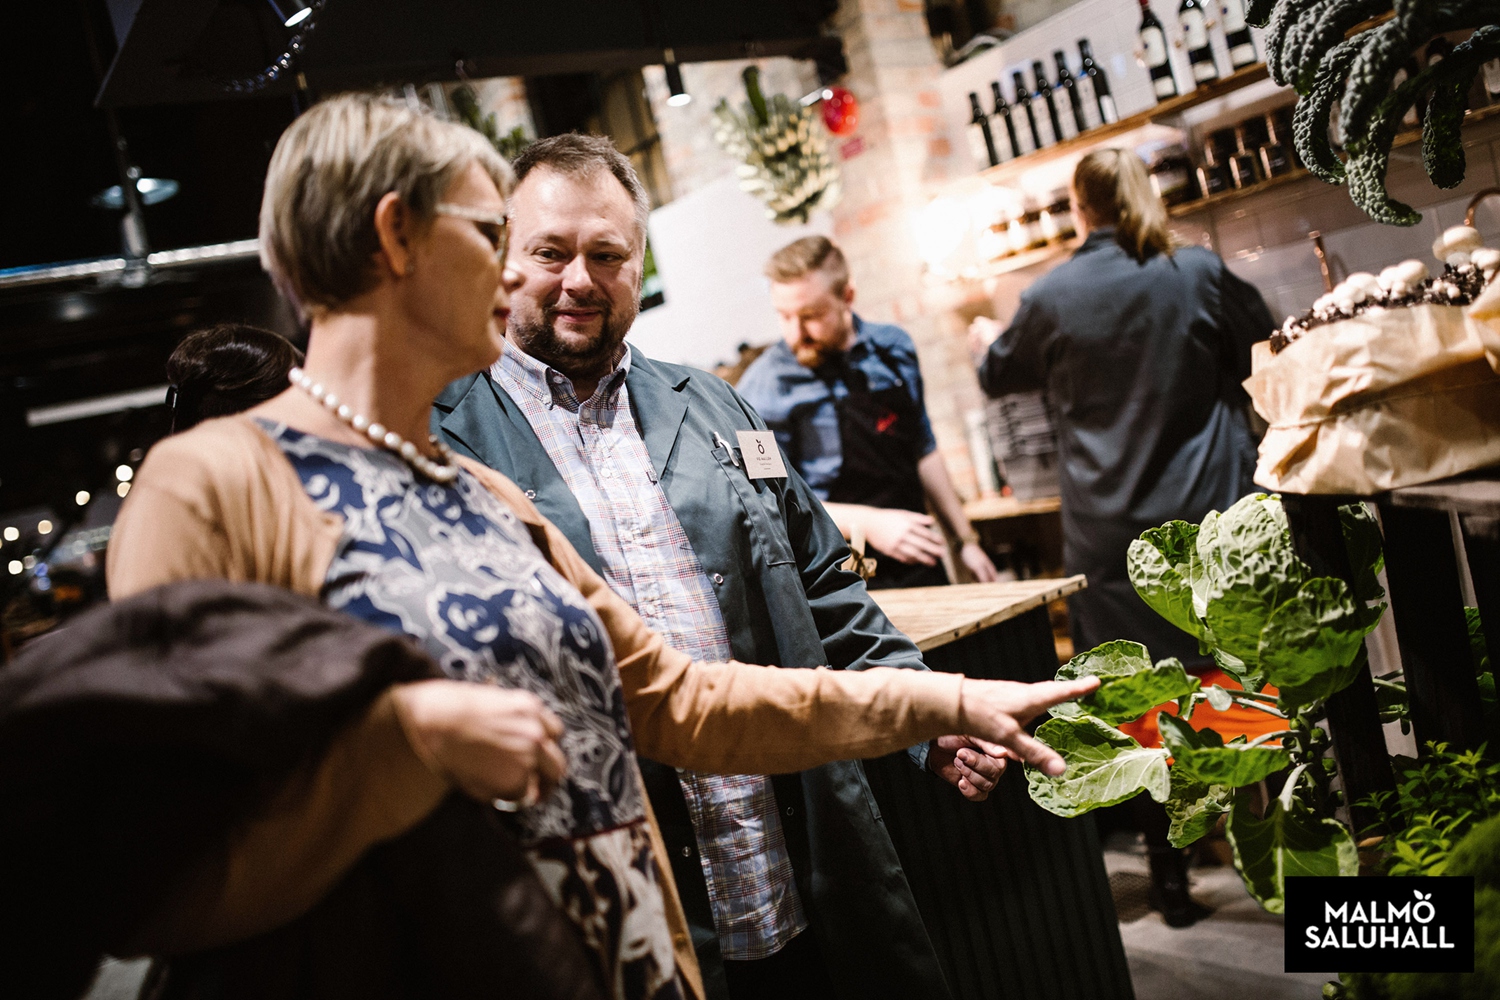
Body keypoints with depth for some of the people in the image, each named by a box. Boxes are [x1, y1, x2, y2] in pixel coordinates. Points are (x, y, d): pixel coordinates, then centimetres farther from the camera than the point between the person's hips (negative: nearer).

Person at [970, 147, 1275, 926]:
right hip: (1214, 513, 1)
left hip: (1111, 536, -1)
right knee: (1244, 682, 11)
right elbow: (1265, 350, 12)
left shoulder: (1049, 299, -4)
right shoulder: (1201, 273, -3)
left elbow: (1001, 376, 16)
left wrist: (985, 342, 39)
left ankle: (1171, 875, 17)